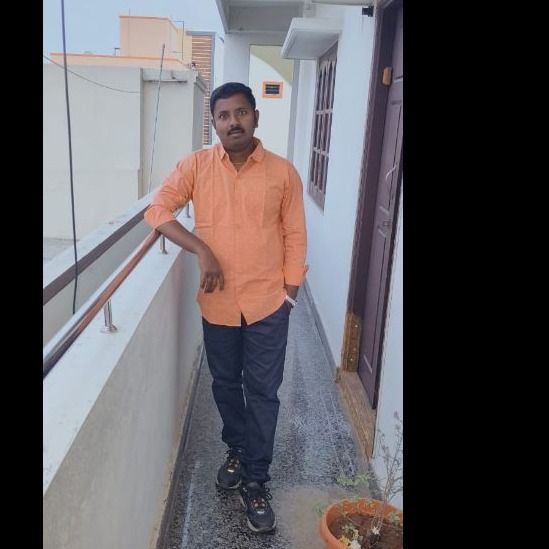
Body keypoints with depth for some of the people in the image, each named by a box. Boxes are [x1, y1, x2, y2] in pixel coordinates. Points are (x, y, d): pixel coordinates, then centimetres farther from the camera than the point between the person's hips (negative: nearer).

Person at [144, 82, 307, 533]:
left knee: (263, 392, 6)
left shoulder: (283, 172, -4)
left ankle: (256, 481, 21)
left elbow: (295, 237, 1)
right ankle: (237, 451, 42)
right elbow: (158, 211, -6)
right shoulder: (196, 165, -3)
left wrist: (289, 293, 0)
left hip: (267, 303, -1)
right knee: (226, 385, 18)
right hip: (218, 304, 2)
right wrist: (202, 251, -18)